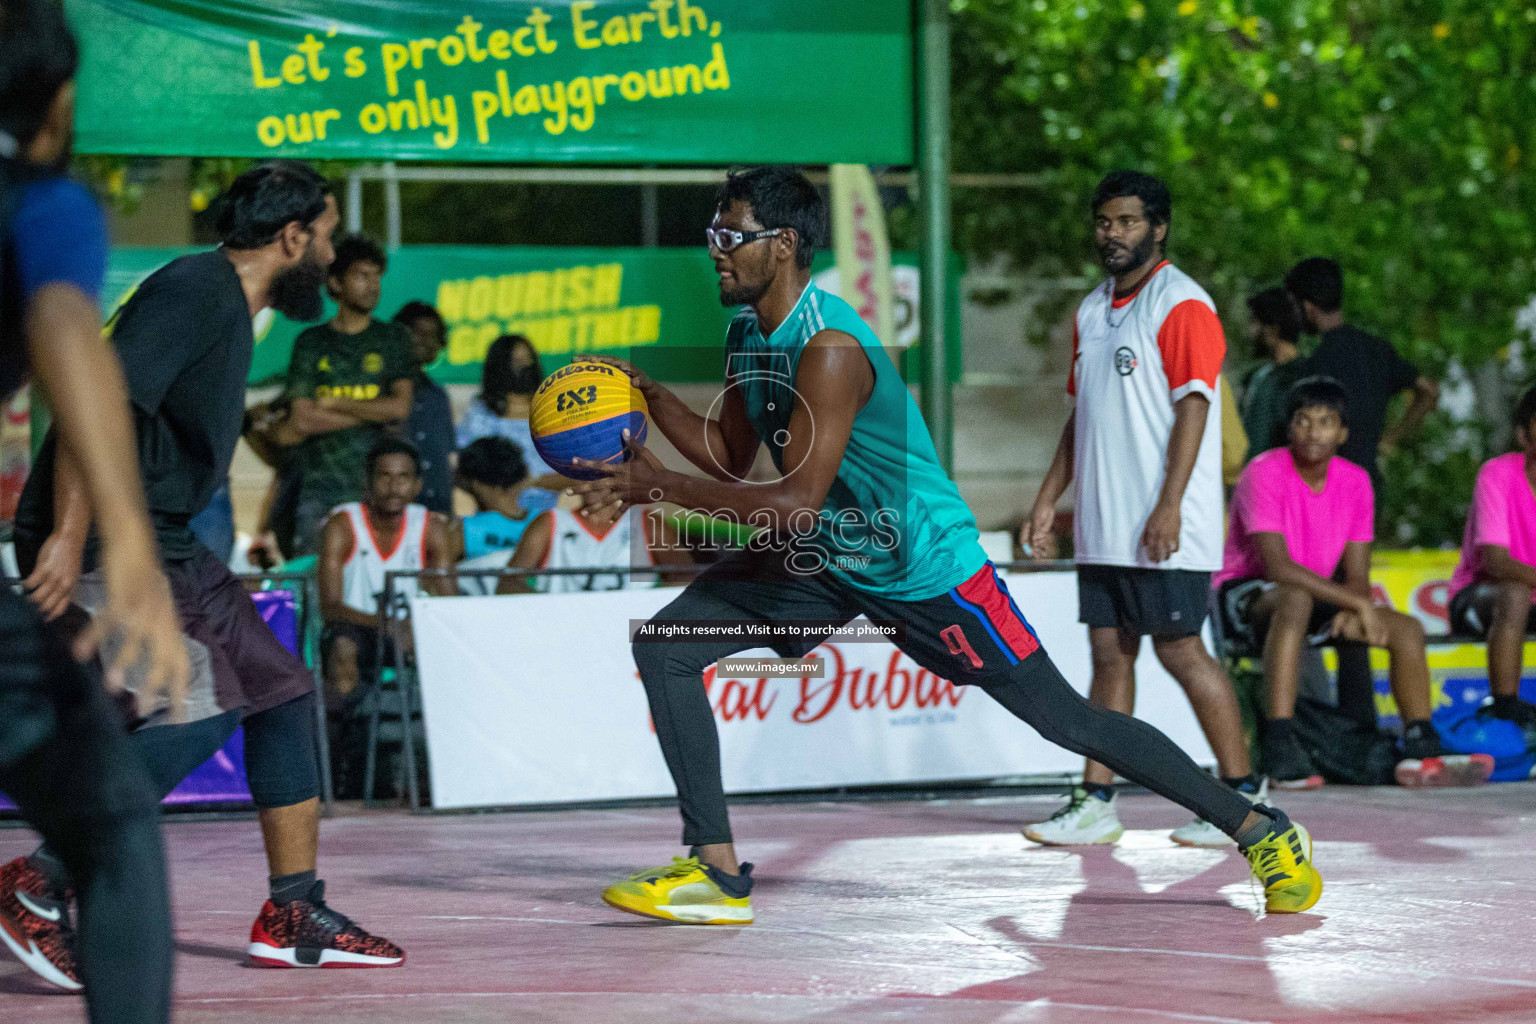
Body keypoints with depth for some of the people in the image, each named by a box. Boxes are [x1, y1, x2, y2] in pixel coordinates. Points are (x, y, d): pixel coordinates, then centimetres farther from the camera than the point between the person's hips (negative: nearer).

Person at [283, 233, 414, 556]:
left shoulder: (393, 338, 11)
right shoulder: (311, 342, 9)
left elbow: (401, 406, -1)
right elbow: (302, 421, -1)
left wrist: (334, 403, 0)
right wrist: (374, 413, -2)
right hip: (320, 485, 0)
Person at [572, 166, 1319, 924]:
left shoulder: (828, 347, -29)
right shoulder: (747, 334, 0)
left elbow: (797, 506, -32)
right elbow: (733, 460, 10)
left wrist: (661, 487, -30)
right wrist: (653, 398, -5)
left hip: (924, 568, -8)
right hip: (825, 559, 8)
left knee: (1064, 719, -3)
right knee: (665, 646, -6)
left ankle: (1262, 830, 11)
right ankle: (717, 872, -4)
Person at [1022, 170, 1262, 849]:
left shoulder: (1181, 304, -8)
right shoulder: (1092, 311, 17)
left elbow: (1193, 407, -15)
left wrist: (1169, 506, -21)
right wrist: (1048, 500, 18)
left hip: (1162, 528, -7)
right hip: (1102, 525, 8)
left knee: (1179, 649, -5)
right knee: (1109, 653, 6)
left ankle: (1243, 793, 5)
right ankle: (1095, 804, 6)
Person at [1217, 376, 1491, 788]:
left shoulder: (1355, 482, 2)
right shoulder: (1264, 473, -18)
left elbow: (1357, 575, 2)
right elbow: (1277, 567, -27)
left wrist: (1351, 610, -23)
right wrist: (1358, 602, -28)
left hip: (1318, 598, 7)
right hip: (1244, 595, -7)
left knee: (1408, 629, -8)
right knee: (1295, 599, -40)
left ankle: (1421, 750, -7)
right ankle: (1279, 750, -46)